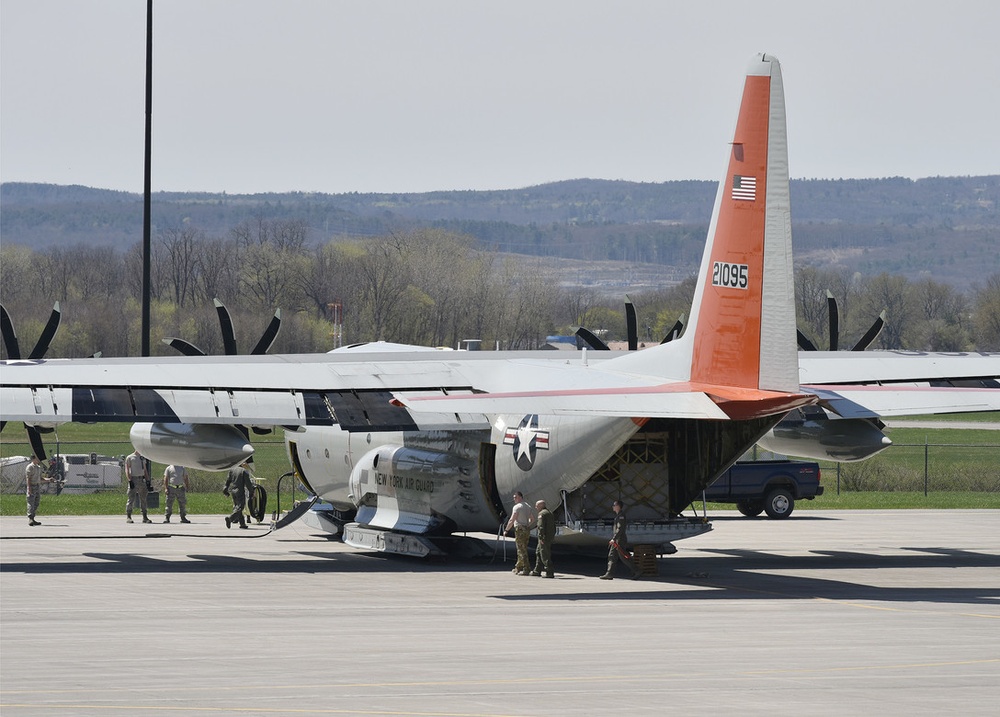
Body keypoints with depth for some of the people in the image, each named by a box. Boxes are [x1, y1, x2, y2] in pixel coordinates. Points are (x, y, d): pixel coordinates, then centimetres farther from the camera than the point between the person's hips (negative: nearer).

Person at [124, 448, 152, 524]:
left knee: (143, 499, 6)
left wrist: (148, 482, 13)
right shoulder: (129, 458, 1)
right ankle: (128, 517, -6)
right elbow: (127, 470, -6)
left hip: (142, 480, 6)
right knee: (131, 499, -8)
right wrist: (130, 481, -17)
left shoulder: (143, 459, 18)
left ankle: (144, 517, 10)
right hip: (134, 479, -6)